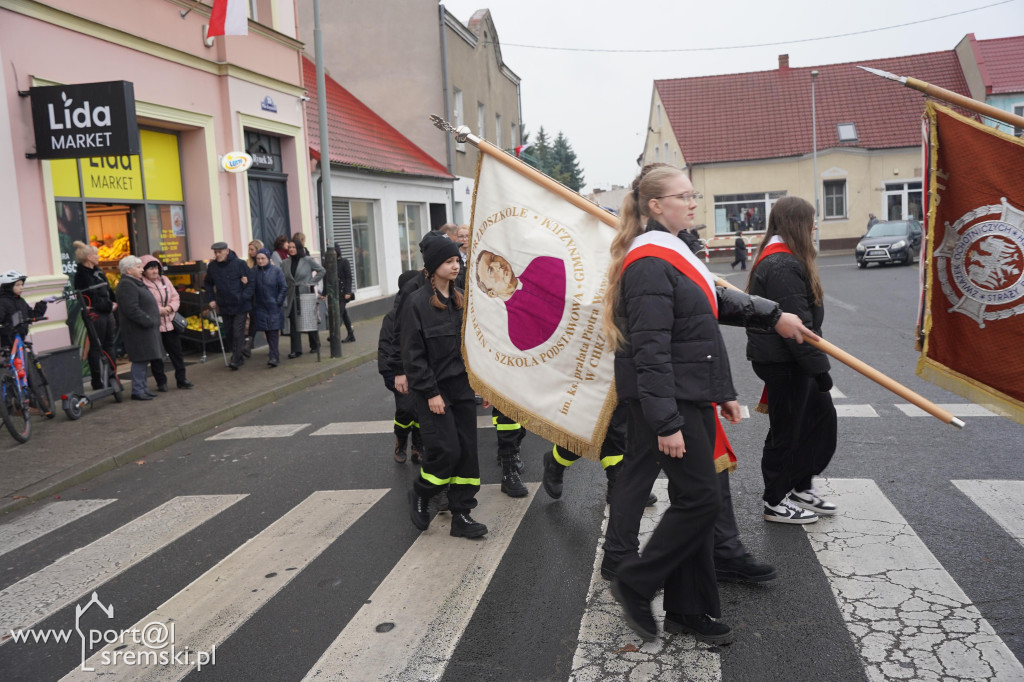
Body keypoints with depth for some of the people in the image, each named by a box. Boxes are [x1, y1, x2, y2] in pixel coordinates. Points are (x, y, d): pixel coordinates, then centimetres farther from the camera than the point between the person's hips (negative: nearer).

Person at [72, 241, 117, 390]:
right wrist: (110, 305, -9)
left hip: (107, 312, 9)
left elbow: (108, 290, 18)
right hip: (95, 314, -8)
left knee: (109, 344, 12)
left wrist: (114, 302, 4)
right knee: (96, 347, -3)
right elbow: (93, 298, -16)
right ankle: (97, 381, 3)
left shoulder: (97, 271, 15)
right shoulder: (81, 275, -10)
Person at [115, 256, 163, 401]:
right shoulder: (126, 285, -15)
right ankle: (137, 391, -2)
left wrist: (153, 321, 15)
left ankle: (142, 389, 19)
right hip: (138, 330, -10)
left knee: (143, 360, 13)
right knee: (140, 360, -7)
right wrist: (148, 321, -21)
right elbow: (132, 310, -23)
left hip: (145, 328, 10)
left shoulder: (136, 283, 19)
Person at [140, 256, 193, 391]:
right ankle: (161, 382, 16)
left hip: (170, 323, 5)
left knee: (176, 352, 9)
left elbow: (176, 297, 10)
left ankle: (181, 379, 18)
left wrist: (170, 307, -9)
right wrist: (159, 310, -21)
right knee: (156, 356, 5)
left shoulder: (164, 280, 9)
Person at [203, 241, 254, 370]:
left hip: (240, 306, -4)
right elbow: (207, 284, 18)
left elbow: (250, 283, -7)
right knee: (229, 334, 11)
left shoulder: (239, 264, -10)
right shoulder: (212, 266, 2)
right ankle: (238, 356, 25)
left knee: (238, 333, -7)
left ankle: (235, 359, -1)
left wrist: (244, 297, -16)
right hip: (224, 306, 4)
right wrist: (211, 299, 8)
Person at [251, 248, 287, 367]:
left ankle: (273, 357, -9)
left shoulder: (276, 270, -6)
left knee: (273, 331, -7)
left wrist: (278, 302, -7)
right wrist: (253, 303, 3)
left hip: (274, 307, -3)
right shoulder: (254, 272, 3)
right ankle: (275, 354, 20)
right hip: (260, 307, 3)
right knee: (267, 331, 6)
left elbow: (284, 287, -4)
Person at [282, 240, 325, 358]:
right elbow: (283, 281, 6)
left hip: (306, 294, -2)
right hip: (293, 296, 2)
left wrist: (312, 282, -6)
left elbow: (322, 271, 1)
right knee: (294, 323, -2)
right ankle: (296, 350, -1)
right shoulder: (285, 263, 6)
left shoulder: (308, 260, -4)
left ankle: (315, 345, 25)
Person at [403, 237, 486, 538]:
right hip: (434, 391, -6)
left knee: (467, 451, 5)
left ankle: (461, 516, 15)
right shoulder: (417, 303, -9)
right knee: (445, 450, -9)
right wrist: (431, 393, -14)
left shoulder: (460, 301, 9)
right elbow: (413, 354, -11)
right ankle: (419, 496, 19)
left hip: (462, 387, 6)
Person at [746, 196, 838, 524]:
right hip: (784, 362, -11)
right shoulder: (782, 266, -22)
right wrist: (819, 367, -18)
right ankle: (775, 503, 18)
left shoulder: (776, 259, 13)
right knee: (786, 430, 2)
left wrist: (816, 363, 22)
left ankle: (801, 486, 29)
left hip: (787, 360, 11)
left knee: (821, 414, 17)